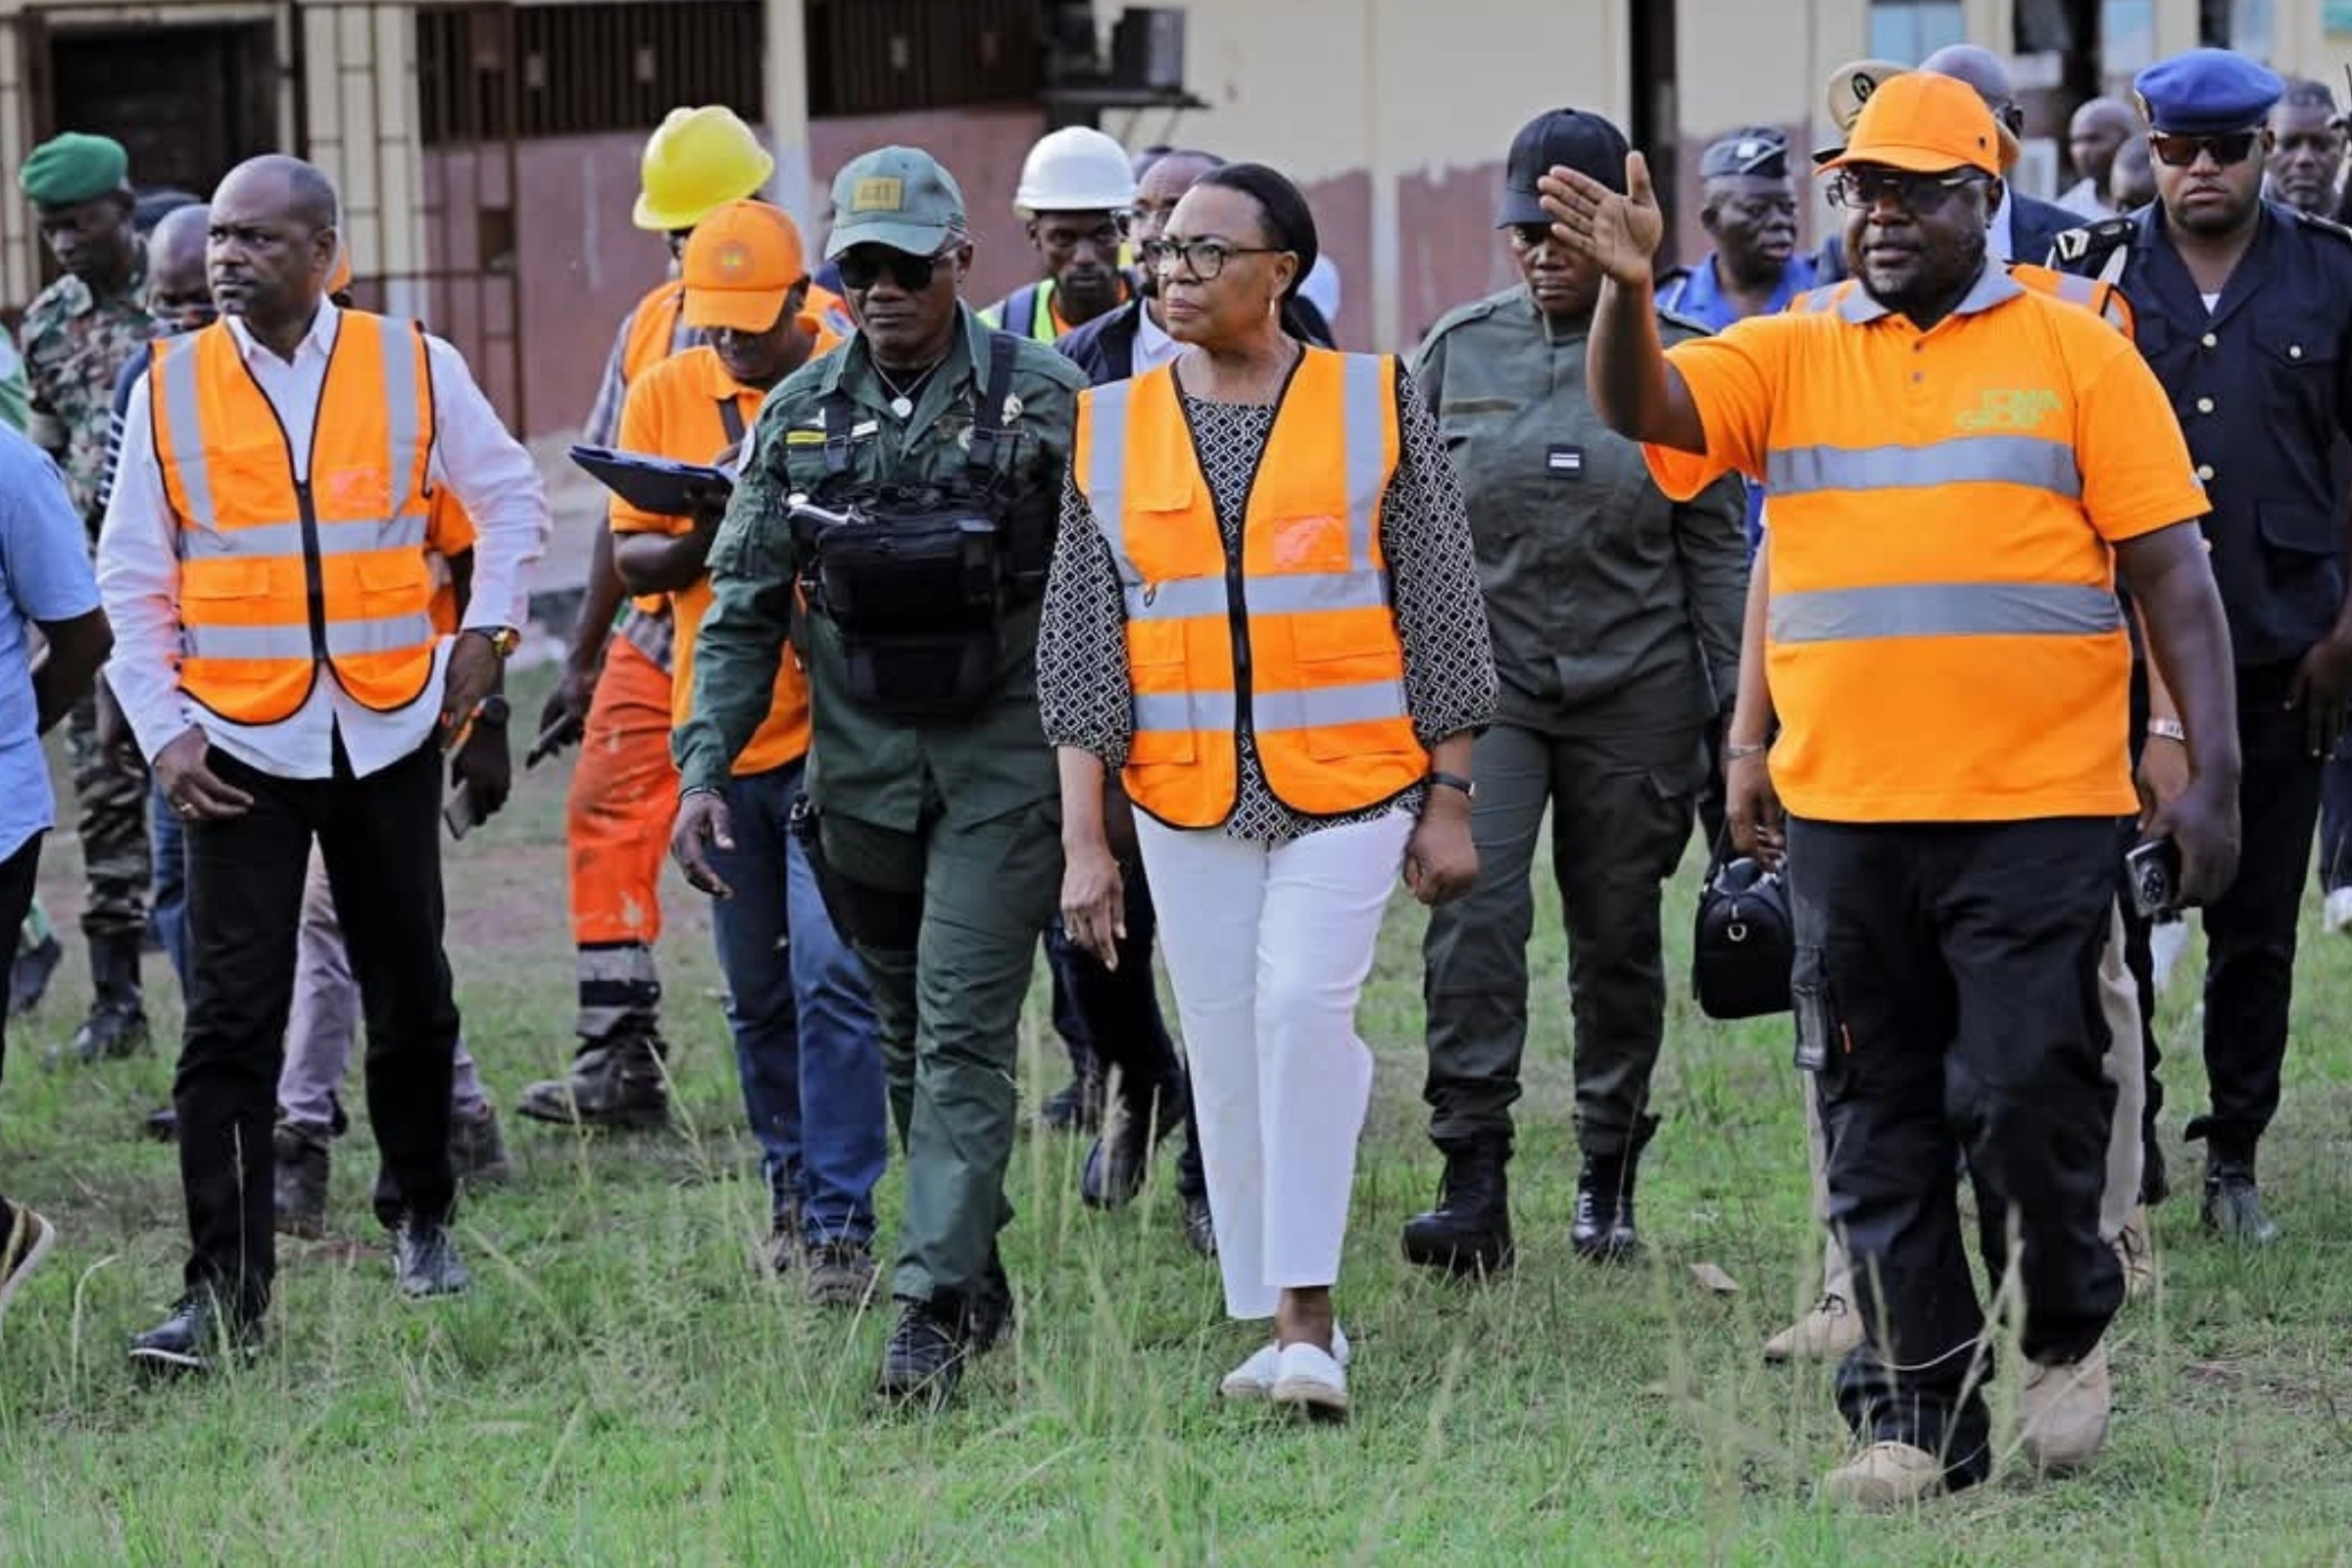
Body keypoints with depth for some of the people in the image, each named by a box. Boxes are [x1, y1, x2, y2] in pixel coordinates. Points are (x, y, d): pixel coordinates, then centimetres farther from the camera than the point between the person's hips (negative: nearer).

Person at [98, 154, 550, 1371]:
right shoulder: (170, 386, 0)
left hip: (389, 730, 1)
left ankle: (420, 1213, 34)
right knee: (231, 1021, -6)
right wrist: (161, 729, -4)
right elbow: (133, 576, 4)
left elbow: (512, 498, 12)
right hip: (240, 744, -1)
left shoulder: (413, 368, -1)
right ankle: (226, 1289, -6)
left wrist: (485, 632, 2)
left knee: (409, 995, 14)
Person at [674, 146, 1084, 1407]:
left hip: (1004, 760, -4)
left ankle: (937, 1303, -13)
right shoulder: (800, 414, 3)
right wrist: (704, 768, -4)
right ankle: (978, 1274, 26)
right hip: (859, 766, 4)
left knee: (965, 1031, -11)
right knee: (907, 1034, 12)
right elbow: (744, 607, 5)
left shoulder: (1044, 402, -8)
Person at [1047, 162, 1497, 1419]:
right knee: (1225, 1053, 4)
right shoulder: (1112, 428, 6)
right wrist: (1083, 841, -1)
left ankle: (1311, 1318, -17)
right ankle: (1279, 1324, 13)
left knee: (1303, 1008, -19)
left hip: (1348, 787, -3)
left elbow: (1441, 609, 3)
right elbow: (1081, 642, 5)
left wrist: (1448, 803, 0)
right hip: (1188, 796, 3)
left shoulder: (1374, 404, 0)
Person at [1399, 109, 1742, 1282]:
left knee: (1618, 938, 8)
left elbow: (1717, 547, 4)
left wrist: (1726, 704, 0)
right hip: (1482, 676, 0)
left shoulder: (1674, 362, 1)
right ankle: (1474, 1189, -17)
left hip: (1634, 690, 0)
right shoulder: (1459, 352, 5)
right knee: (1471, 914, -16)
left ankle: (1608, 1177, 22)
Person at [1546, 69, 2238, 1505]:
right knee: (1881, 1129, 7)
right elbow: (1642, 408, -7)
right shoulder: (1790, 358, 8)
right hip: (1843, 809, 3)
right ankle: (1919, 1414, 16)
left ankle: (2068, 1331, 20)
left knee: (2026, 1095, -6)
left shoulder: (2076, 355, 2)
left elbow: (2171, 572, 1)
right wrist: (1628, 291, -28)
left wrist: (2212, 771, -6)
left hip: (2037, 808, -3)